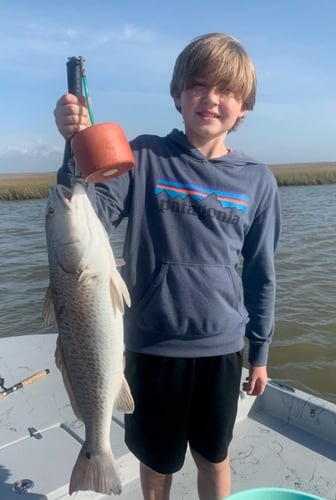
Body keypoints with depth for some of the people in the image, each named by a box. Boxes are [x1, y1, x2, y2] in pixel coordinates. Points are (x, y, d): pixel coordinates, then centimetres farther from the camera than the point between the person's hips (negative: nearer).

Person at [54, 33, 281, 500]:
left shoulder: (257, 180, -1)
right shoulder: (146, 157, -7)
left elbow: (261, 273, 4)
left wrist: (260, 351, 9)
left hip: (221, 345, 2)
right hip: (152, 343, -1)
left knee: (214, 456, 20)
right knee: (156, 457, 20)